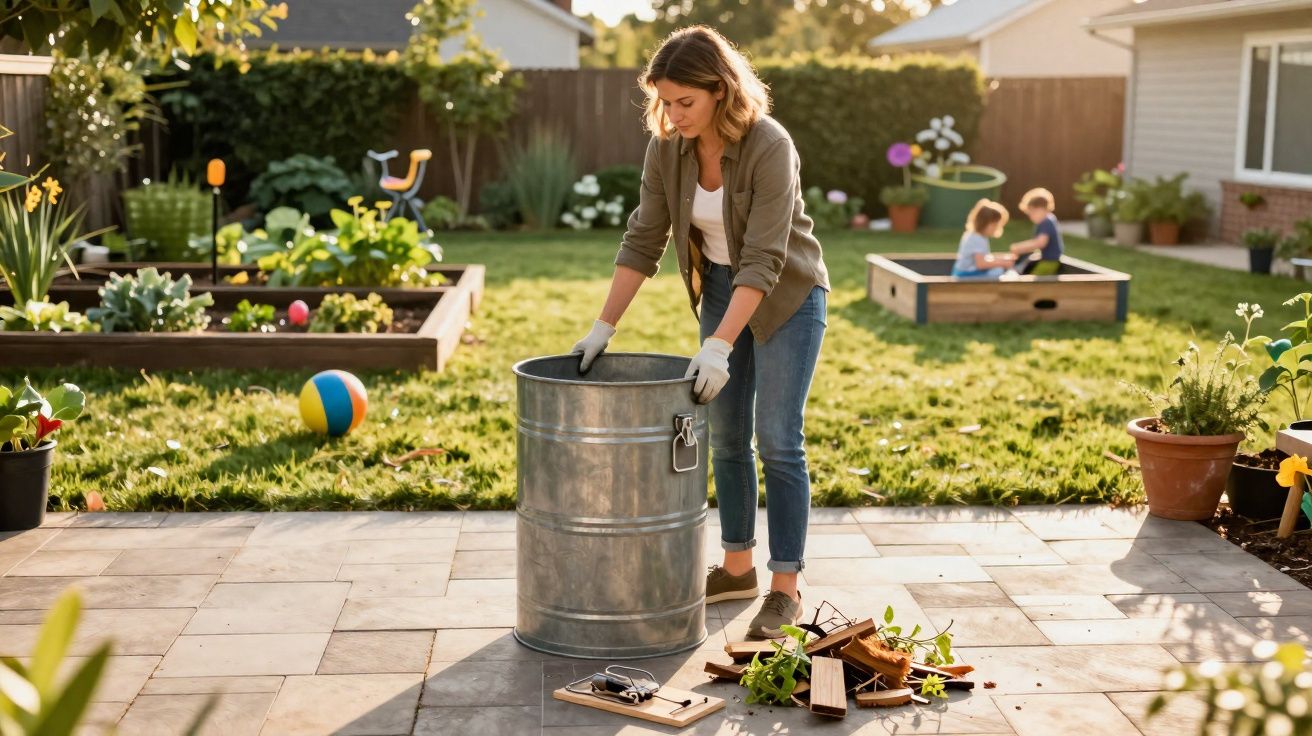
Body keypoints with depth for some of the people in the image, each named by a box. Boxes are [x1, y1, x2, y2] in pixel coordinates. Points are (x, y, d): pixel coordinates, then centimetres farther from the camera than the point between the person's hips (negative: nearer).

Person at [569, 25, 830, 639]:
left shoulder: (769, 147, -28)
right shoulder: (667, 147, -11)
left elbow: (764, 260, -31)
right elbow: (644, 240, -6)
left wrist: (719, 346, -36)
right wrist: (604, 327, -8)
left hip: (786, 295, -6)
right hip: (720, 287, 6)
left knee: (778, 439, -7)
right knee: (726, 437, 10)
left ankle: (785, 589, 1)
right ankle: (737, 567, 23)